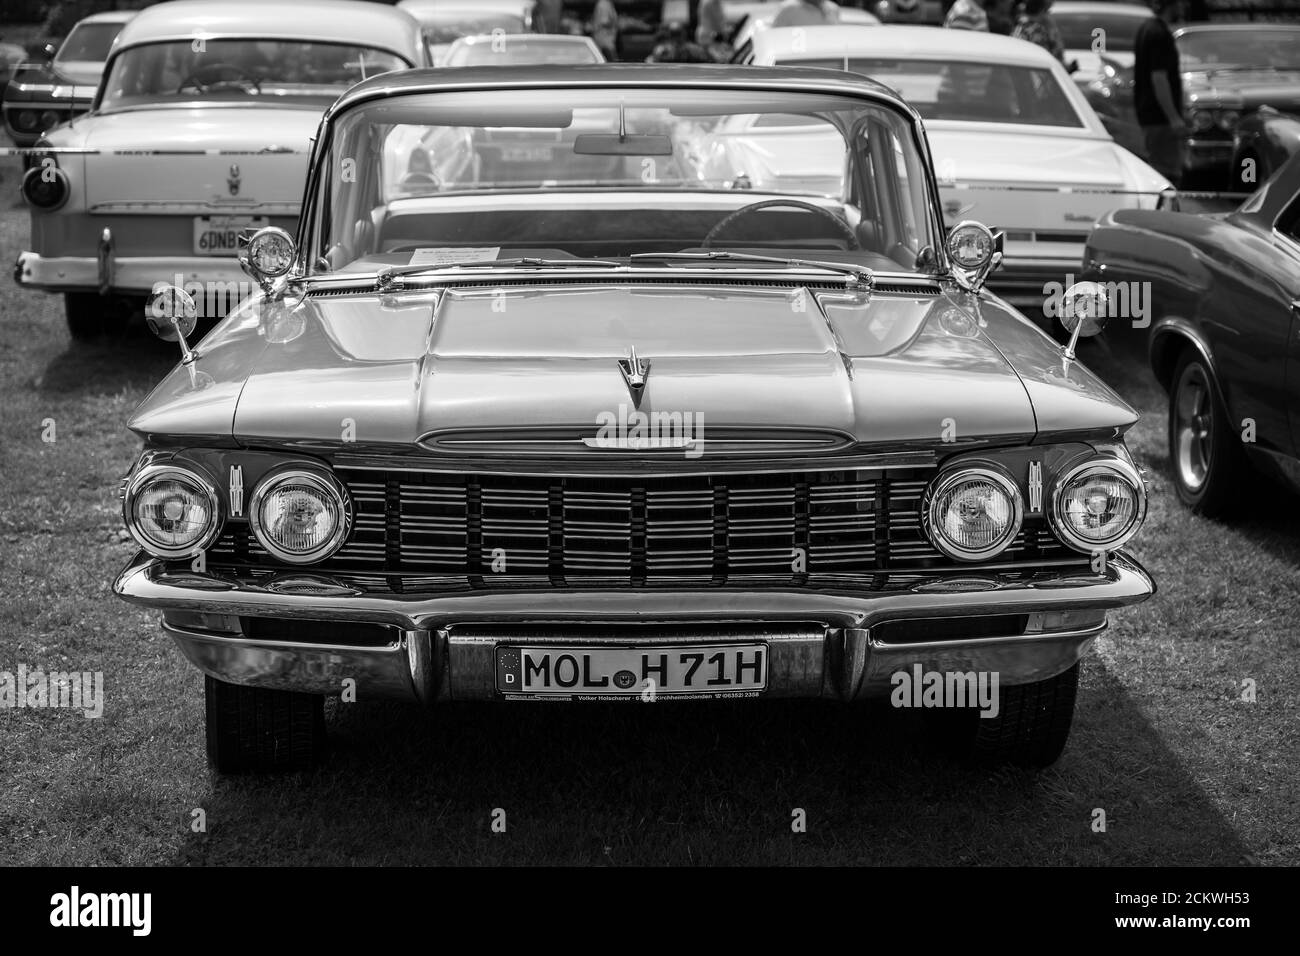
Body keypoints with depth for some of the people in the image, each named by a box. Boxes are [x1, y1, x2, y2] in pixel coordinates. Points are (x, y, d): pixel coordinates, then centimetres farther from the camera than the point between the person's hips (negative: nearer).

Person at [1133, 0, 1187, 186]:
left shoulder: (1145, 28, 15)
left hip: (1147, 113, 10)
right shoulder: (1160, 34, -16)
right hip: (1160, 117, -10)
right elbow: (1159, 78, -22)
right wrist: (1174, 118, -23)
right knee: (1168, 174, -10)